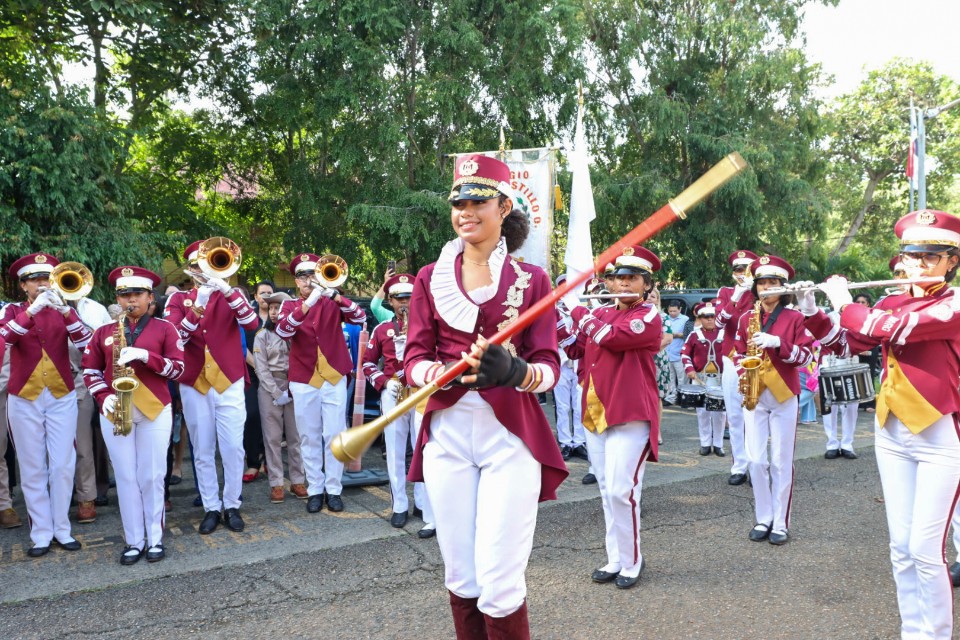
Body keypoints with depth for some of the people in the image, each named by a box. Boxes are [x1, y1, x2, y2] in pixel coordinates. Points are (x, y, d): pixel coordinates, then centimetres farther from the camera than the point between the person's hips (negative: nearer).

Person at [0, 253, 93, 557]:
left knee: (63, 466, 2)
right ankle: (41, 534, 11)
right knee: (33, 469, 4)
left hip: (61, 397, 0)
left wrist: (65, 309, -26)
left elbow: (86, 343, -14)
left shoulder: (63, 310, 3)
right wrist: (32, 310, -29)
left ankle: (62, 529, 13)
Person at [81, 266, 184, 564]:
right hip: (115, 412, 2)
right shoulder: (104, 332, 9)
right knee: (126, 478, 5)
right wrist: (103, 397, -6)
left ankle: (155, 538, 14)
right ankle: (133, 541, 14)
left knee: (152, 476, 3)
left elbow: (178, 368, -5)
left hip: (155, 410, -2)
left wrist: (145, 355, -19)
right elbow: (90, 370, 12)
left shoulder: (164, 328, 1)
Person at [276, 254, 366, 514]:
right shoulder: (290, 306, 5)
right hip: (303, 381, 0)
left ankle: (334, 489, 11)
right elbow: (283, 330, -16)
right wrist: (308, 303, -28)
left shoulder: (332, 303, 5)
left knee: (334, 435, 2)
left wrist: (334, 294, -25)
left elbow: (360, 317, -12)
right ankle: (315, 489, 14)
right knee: (310, 438, 6)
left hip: (334, 378, 0)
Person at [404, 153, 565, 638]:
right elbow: (414, 362, 2)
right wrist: (449, 372, -20)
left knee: (499, 584, -5)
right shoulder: (430, 279, 8)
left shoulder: (531, 279, 3)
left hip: (510, 435, -2)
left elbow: (549, 368, -3)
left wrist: (513, 371, -25)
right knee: (461, 578, 8)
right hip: (448, 433, 2)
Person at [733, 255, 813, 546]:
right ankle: (763, 519, 15)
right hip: (754, 396, 3)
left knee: (781, 463, 2)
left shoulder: (795, 318, -1)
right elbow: (738, 354, 14)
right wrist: (744, 372, -6)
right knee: (756, 460, 2)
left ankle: (780, 523, 11)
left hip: (783, 397, -2)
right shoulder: (746, 319, 8)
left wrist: (777, 343, -20)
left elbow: (806, 356, -6)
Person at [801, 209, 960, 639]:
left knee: (925, 548, -4)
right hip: (891, 433, 6)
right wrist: (809, 309, -1)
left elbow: (891, 330, -24)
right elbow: (846, 342, 12)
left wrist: (843, 301, -10)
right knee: (900, 546, 9)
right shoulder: (891, 303, 9)